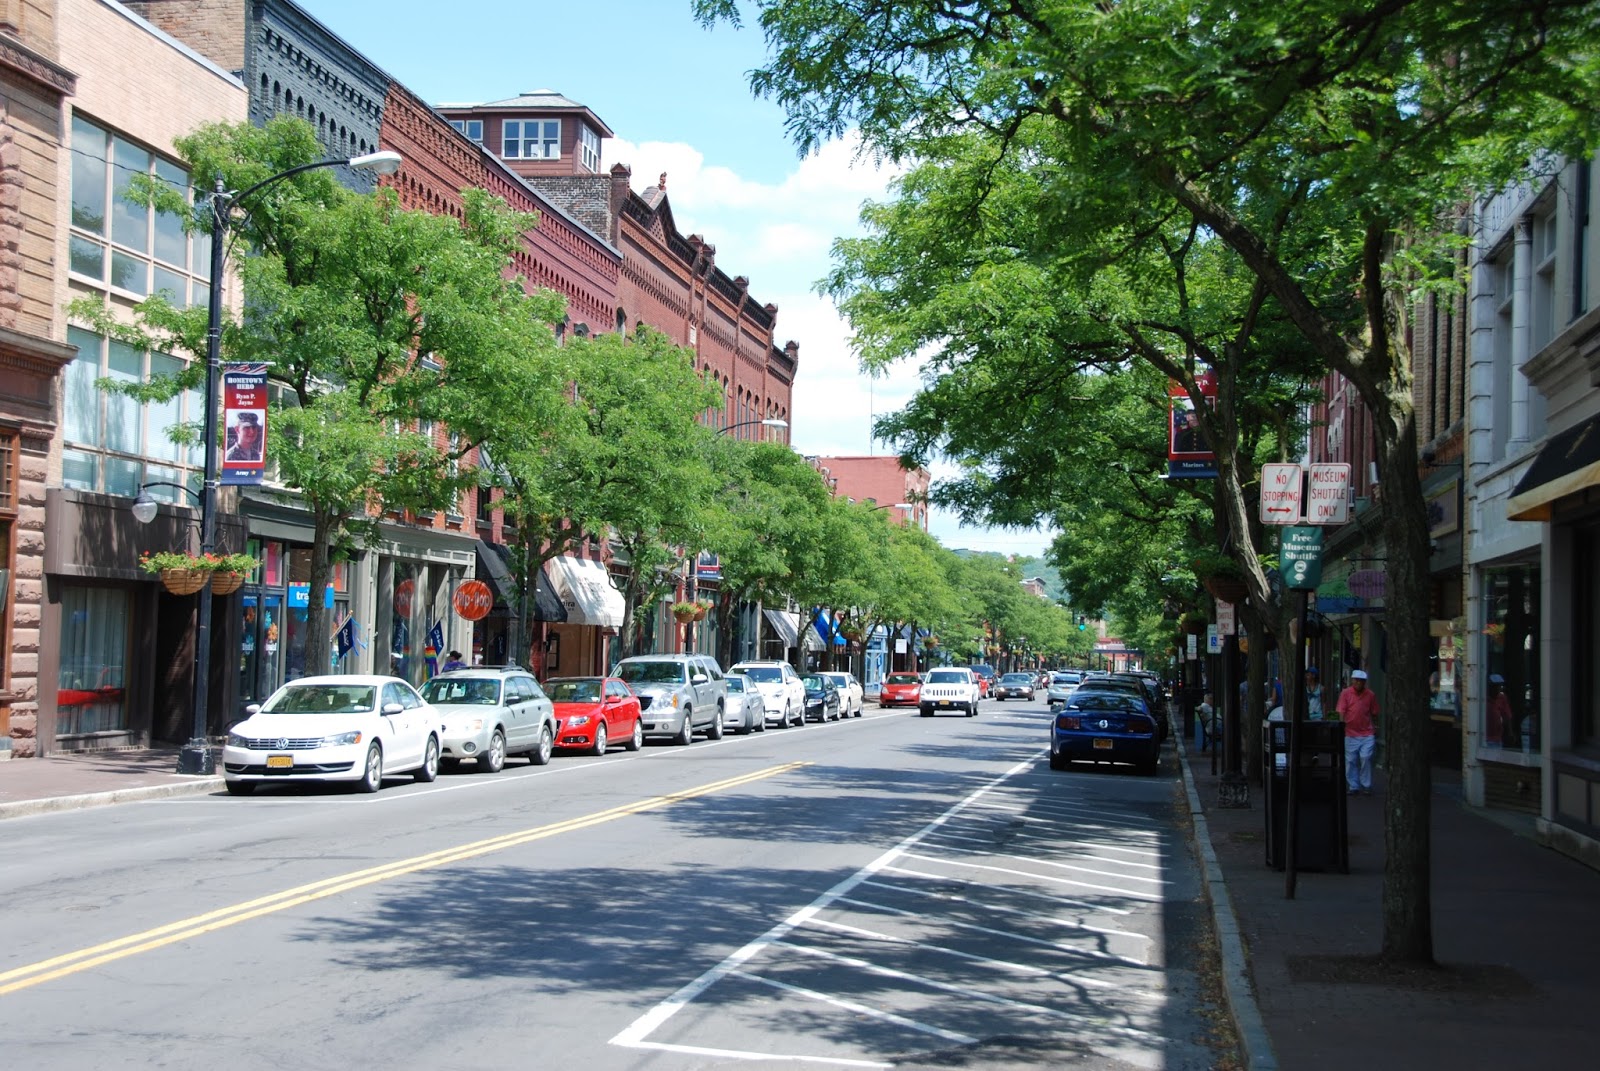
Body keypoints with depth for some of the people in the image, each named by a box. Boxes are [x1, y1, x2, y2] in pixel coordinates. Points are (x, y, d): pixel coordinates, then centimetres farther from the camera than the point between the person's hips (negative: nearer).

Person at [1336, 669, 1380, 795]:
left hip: (1367, 734, 0)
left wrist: (1375, 730, 13)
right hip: (1350, 734, 0)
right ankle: (1353, 787, 13)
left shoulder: (1370, 695, 5)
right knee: (1350, 761, 3)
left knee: (1366, 758, -6)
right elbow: (1341, 712, -2)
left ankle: (1366, 786, 6)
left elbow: (1374, 714, 12)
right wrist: (1342, 727, -11)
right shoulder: (1345, 693, 0)